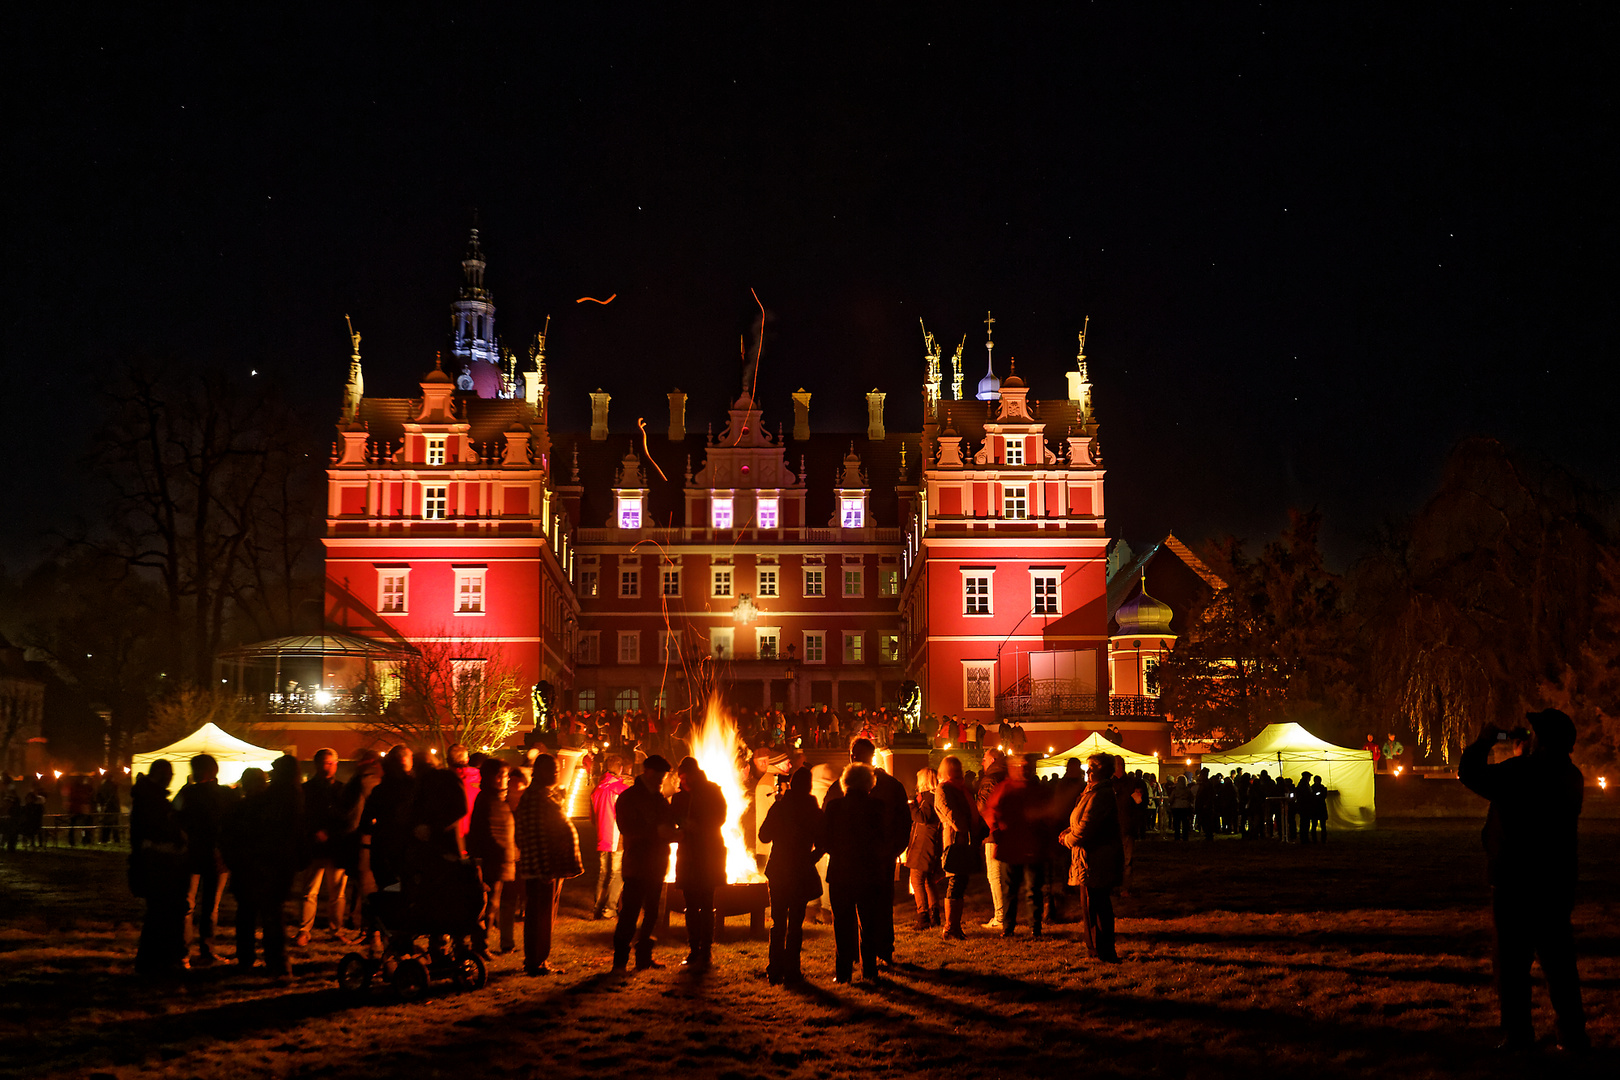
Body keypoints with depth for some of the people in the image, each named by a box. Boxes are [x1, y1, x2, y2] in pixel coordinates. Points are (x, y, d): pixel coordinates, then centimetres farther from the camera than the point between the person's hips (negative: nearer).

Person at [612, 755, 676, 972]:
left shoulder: (660, 799, 17)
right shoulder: (628, 797, -3)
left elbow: (669, 826, 20)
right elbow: (627, 828, -14)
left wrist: (669, 833, -4)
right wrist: (656, 831, -20)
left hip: (657, 865, 6)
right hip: (637, 866, -6)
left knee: (651, 913, 9)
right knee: (630, 912, -9)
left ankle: (644, 957, 17)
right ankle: (620, 960, -4)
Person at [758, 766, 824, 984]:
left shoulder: (778, 807, -6)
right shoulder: (815, 812, -7)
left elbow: (764, 836, 3)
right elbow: (821, 845, -3)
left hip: (778, 871, 1)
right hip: (802, 874, -1)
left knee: (778, 922, 10)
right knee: (796, 923, 6)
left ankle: (775, 970, 9)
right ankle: (791, 970, 4)